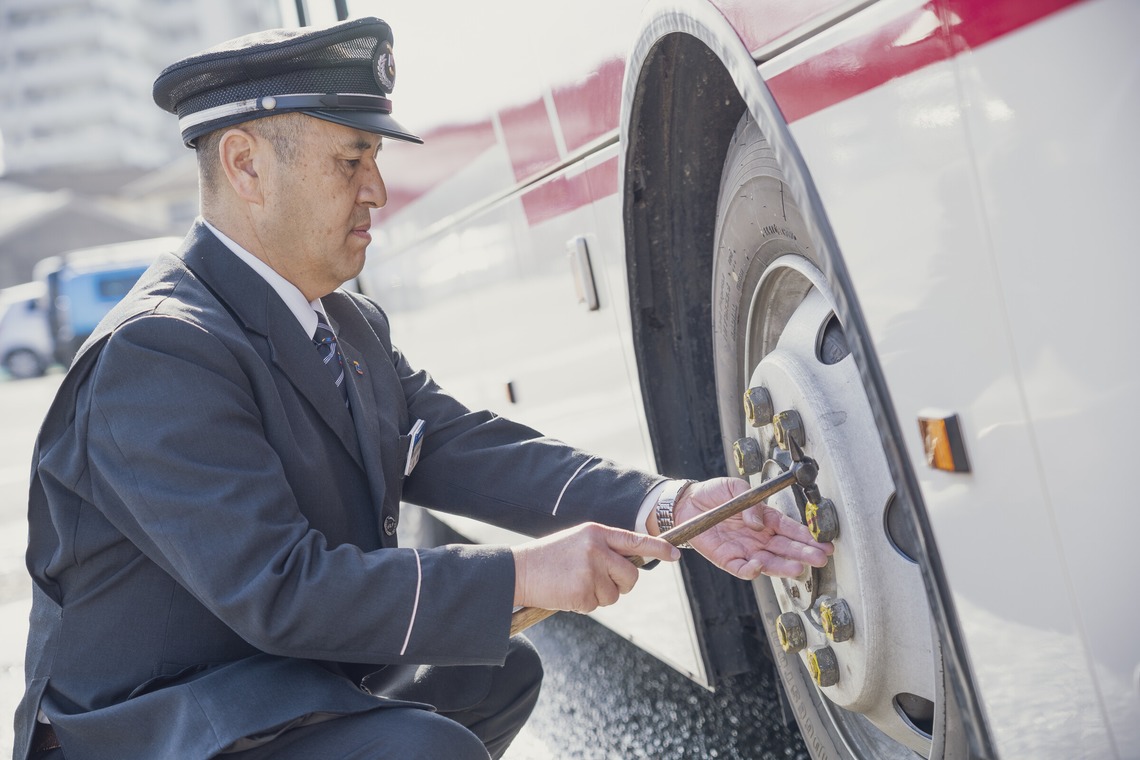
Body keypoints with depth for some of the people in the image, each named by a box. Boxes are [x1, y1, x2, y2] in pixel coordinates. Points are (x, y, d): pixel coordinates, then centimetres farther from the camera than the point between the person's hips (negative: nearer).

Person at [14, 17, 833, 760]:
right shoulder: (158, 352, -23)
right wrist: (520, 576, -28)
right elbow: (276, 589, -28)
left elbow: (475, 449, -3)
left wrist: (673, 508, -16)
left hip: (290, 684, 9)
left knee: (502, 671, 16)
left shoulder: (352, 325, 7)